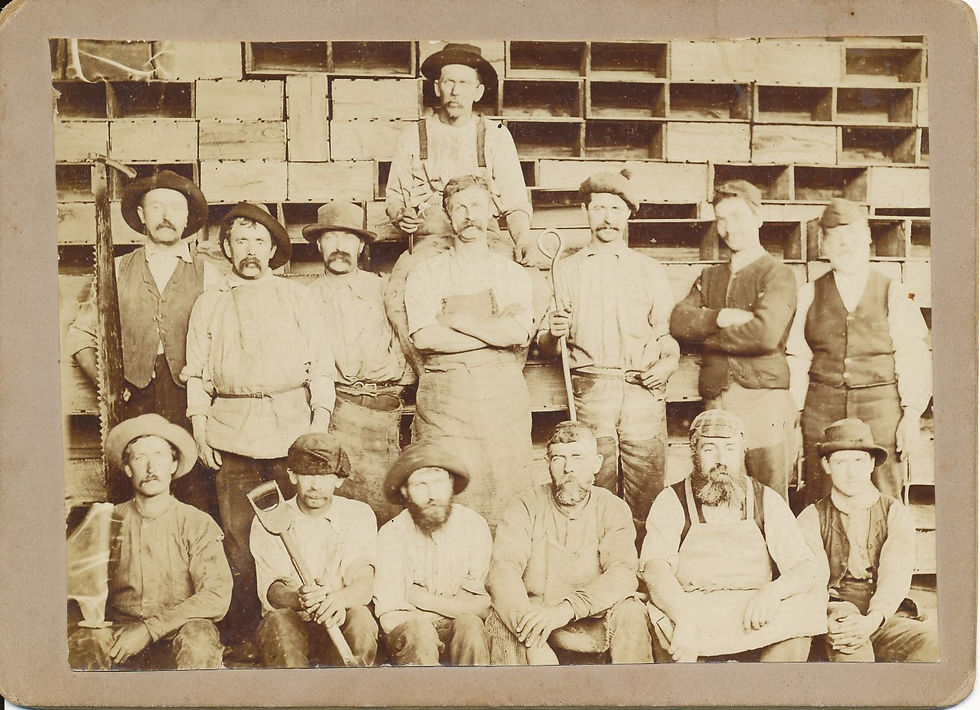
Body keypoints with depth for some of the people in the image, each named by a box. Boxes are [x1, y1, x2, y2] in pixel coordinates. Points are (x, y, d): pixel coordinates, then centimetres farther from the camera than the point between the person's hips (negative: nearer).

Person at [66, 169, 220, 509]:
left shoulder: (208, 274, 9)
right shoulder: (117, 271, 13)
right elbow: (81, 334, 17)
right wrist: (103, 381, 3)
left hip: (192, 402, -1)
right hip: (132, 403, 1)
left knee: (197, 508, -5)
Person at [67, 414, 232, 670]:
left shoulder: (198, 524, 2)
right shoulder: (110, 521, 8)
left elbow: (217, 596, -8)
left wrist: (149, 629, -17)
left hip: (175, 640, 0)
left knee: (198, 637, -34)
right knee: (83, 645, -32)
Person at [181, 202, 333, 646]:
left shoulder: (295, 296, 12)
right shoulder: (209, 304, 14)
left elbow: (319, 362, 8)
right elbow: (196, 373, 13)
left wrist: (321, 418, -2)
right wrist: (200, 429, 4)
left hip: (292, 425, -1)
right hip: (232, 430, 1)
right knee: (238, 532, 2)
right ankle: (243, 622, 14)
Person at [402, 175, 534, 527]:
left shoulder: (513, 274, 11)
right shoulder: (426, 274, 7)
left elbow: (519, 332, -6)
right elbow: (424, 337, -9)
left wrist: (456, 318, -7)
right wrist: (496, 333, -7)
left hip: (504, 396, 1)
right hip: (444, 398, -1)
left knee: (506, 504, 2)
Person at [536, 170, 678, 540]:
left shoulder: (650, 270, 17)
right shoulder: (567, 270, 15)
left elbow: (669, 331, 15)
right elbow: (546, 345, 13)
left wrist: (669, 363, -5)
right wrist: (553, 333, -9)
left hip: (644, 391, 1)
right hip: (591, 391, 0)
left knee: (646, 493, -3)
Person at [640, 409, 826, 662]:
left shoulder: (767, 501, 7)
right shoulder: (672, 501, 1)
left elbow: (809, 569, -1)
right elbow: (654, 567, -14)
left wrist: (774, 590, -24)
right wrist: (684, 619, -33)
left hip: (756, 619, 2)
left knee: (799, 612, -26)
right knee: (662, 620, -33)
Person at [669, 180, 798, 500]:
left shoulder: (777, 274, 0)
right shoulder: (709, 276, 19)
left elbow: (765, 334, -16)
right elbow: (678, 322, 3)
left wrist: (707, 334, -4)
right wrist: (721, 317, -12)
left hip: (764, 398, -5)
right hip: (716, 404, 5)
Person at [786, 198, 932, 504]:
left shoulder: (894, 295, 7)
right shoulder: (809, 295, 9)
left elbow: (913, 359, 3)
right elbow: (796, 359, 7)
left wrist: (912, 416, -3)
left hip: (881, 409, 0)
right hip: (822, 409, 1)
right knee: (822, 504, 1)